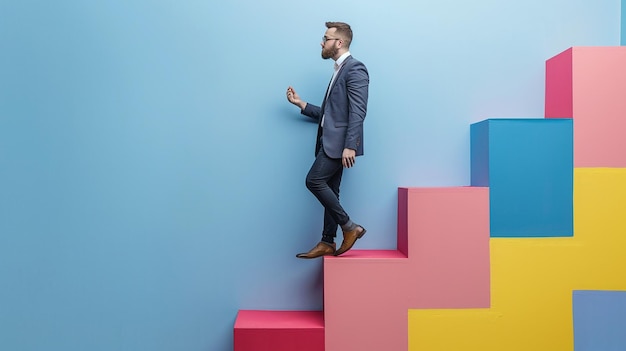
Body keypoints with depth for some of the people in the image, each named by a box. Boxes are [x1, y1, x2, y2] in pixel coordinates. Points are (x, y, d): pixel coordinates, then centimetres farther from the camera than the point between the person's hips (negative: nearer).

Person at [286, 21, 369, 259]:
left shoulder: (355, 68, -9)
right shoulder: (339, 71, 21)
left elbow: (358, 112, -19)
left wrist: (350, 146, -26)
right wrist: (300, 104, 18)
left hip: (340, 142, -9)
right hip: (331, 141, 9)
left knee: (314, 181, -14)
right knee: (329, 190, 8)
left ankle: (350, 227, -4)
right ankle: (328, 242, 15)